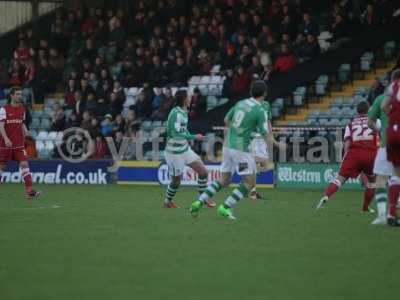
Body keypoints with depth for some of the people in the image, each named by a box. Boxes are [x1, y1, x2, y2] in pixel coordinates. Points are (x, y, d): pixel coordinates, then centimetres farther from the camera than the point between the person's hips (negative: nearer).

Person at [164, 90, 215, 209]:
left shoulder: (183, 112, 7)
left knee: (203, 172, 4)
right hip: (175, 153, -9)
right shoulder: (176, 113, -22)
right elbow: (176, 134, -26)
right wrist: (194, 137, -20)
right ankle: (167, 201, 29)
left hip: (185, 149, 9)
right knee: (176, 181, 5)